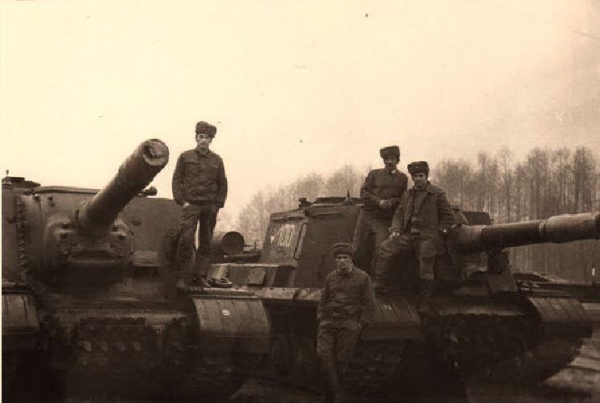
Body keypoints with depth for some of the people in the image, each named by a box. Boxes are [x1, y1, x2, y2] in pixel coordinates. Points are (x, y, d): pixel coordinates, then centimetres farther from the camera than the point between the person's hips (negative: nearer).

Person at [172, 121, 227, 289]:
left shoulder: (217, 160, 11)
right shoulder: (185, 157, 5)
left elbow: (222, 184, 15)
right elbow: (177, 180, 4)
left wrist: (218, 205, 4)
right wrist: (182, 201, -6)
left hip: (210, 207, 3)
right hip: (191, 205, -3)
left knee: (206, 243, 4)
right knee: (186, 241, -12)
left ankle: (200, 276, 11)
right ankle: (182, 277, -6)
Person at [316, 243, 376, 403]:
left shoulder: (362, 278, 2)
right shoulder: (330, 277, 14)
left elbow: (369, 304, 3)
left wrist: (360, 324, -4)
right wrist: (321, 319, 10)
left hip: (349, 324, -3)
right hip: (328, 322, 4)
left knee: (341, 360, -8)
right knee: (323, 354, -14)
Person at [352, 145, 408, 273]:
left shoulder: (402, 178, 10)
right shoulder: (374, 174, 10)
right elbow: (364, 192, 2)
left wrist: (391, 202, -11)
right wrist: (378, 202, -12)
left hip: (385, 221, -1)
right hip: (367, 215, 1)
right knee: (358, 249, 0)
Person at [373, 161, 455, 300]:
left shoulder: (438, 194, 1)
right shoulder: (408, 194, 15)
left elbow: (448, 217, 3)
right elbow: (398, 214, 18)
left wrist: (438, 233, -6)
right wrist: (395, 230, 1)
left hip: (427, 238, -4)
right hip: (408, 236, 5)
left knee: (425, 273, -8)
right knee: (385, 247, -13)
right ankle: (378, 286, -9)